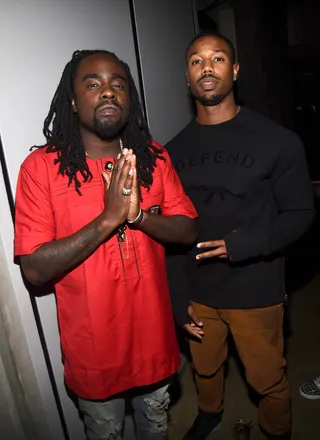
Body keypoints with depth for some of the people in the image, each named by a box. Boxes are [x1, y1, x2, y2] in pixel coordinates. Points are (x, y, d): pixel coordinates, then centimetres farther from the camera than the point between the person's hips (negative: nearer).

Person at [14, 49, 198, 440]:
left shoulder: (154, 157, -4)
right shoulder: (41, 167, -16)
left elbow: (187, 231, -6)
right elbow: (34, 269, -20)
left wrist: (139, 214, -25)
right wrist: (109, 218, -29)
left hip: (154, 335, 4)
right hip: (94, 347, -3)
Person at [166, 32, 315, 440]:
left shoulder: (277, 141, -11)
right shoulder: (174, 150, -1)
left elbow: (300, 214, -7)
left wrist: (242, 244, -24)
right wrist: (179, 299, -1)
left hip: (256, 294, -3)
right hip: (197, 292, 3)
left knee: (268, 380, 16)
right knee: (205, 369, 25)